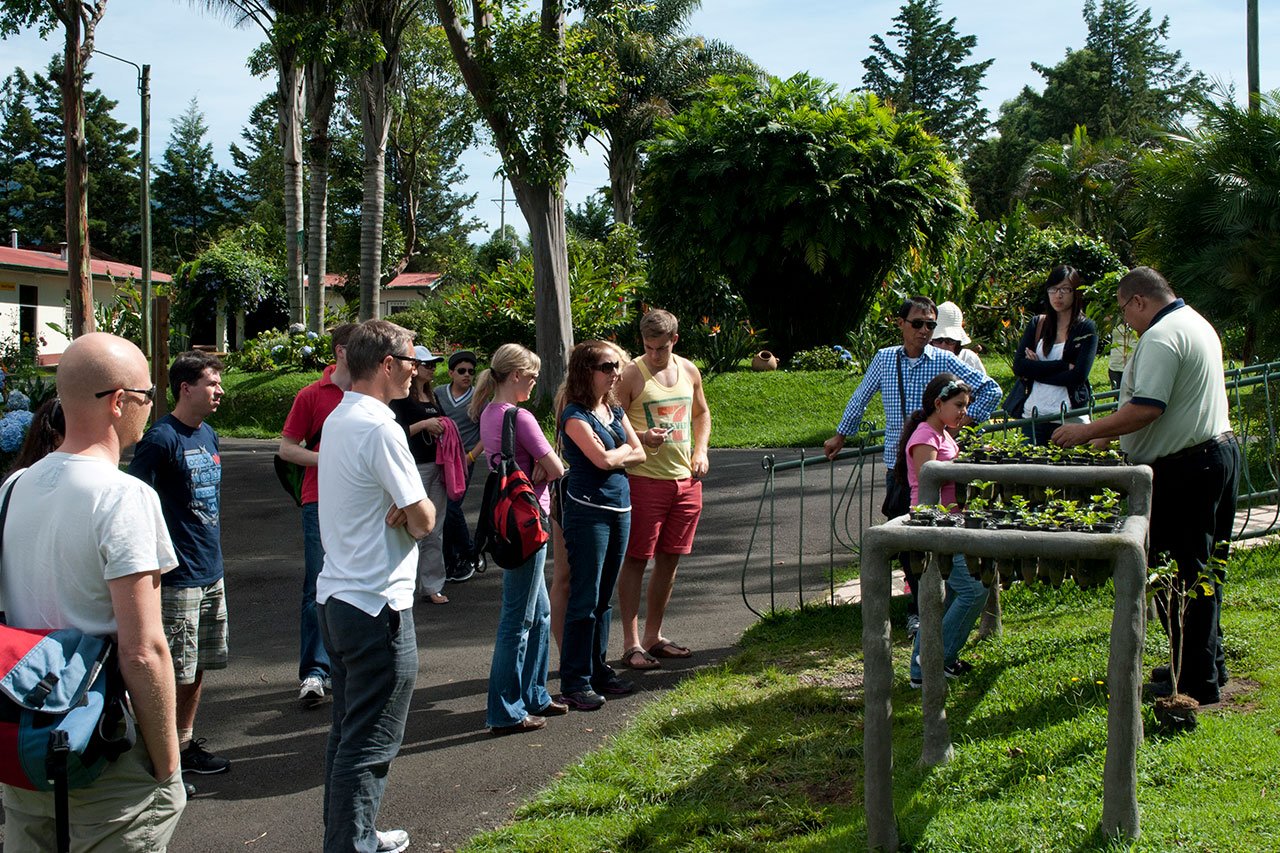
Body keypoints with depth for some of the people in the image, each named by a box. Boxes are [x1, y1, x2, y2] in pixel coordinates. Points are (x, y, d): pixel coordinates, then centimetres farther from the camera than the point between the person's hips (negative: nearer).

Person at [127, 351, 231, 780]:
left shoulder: (208, 434, 11)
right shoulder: (161, 438, -15)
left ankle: (186, 743, 27)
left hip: (211, 571, 8)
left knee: (198, 668, 15)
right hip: (178, 577, -8)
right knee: (175, 673, -1)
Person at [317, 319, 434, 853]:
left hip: (337, 594, 10)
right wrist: (411, 513, 2)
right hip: (377, 605, -10)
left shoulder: (338, 420, 12)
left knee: (348, 731, 19)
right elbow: (423, 520, -18)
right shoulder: (379, 428, -18)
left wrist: (397, 511, -10)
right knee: (370, 744, -1)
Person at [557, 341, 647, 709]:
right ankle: (574, 682, 2)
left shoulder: (615, 410, 13)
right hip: (588, 510, -7)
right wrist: (624, 448, 0)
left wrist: (614, 455, -8)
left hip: (620, 508, 7)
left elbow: (639, 454, 8)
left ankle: (598, 669, 22)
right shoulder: (575, 415, -10)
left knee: (604, 597, 13)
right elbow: (603, 460, -18)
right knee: (585, 598, -5)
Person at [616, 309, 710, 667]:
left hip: (685, 479, 6)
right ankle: (631, 643, 5)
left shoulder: (689, 371, 9)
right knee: (635, 560, -2)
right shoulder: (631, 375, -8)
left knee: (669, 559, 12)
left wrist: (700, 451, 9)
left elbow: (702, 413, 24)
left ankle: (653, 636, 24)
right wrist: (641, 437, -24)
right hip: (644, 478, -6)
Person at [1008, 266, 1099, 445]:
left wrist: (1036, 371, -6)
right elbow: (1018, 367, -3)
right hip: (1033, 414, 3)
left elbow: (1078, 375, -10)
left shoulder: (1086, 329, 2)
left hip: (1070, 415, -3)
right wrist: (1063, 365, -10)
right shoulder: (1037, 324, 10)